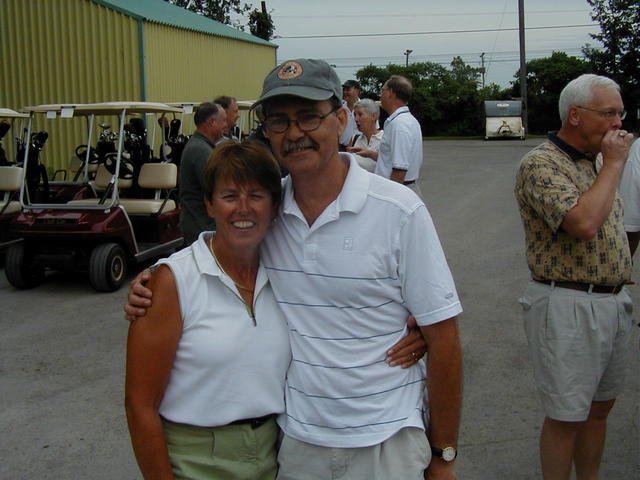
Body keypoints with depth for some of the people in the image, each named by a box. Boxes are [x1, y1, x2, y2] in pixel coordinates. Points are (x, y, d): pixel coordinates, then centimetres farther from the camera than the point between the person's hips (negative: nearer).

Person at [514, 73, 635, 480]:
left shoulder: (593, 162, 13)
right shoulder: (541, 164, -15)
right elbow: (584, 223, -30)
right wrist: (615, 163, -19)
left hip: (614, 303, 9)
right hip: (569, 307, -9)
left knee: (600, 406, 19)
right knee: (566, 416, 2)